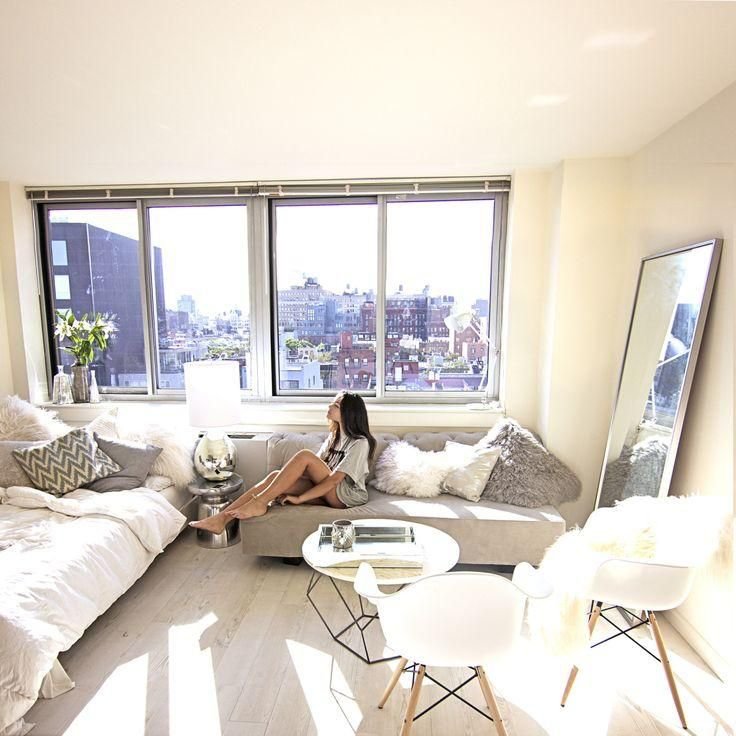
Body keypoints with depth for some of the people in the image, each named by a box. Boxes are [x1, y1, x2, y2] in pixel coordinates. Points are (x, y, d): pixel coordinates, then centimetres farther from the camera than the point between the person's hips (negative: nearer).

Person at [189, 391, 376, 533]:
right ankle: (222, 517, -17)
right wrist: (288, 488, -5)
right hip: (324, 490, 7)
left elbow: (335, 479, -20)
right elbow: (313, 470, 10)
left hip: (346, 496, -7)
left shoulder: (360, 443, -13)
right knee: (275, 476, -16)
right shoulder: (334, 436, 15)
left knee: (304, 455, -26)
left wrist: (299, 499, -22)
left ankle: (258, 503, -21)